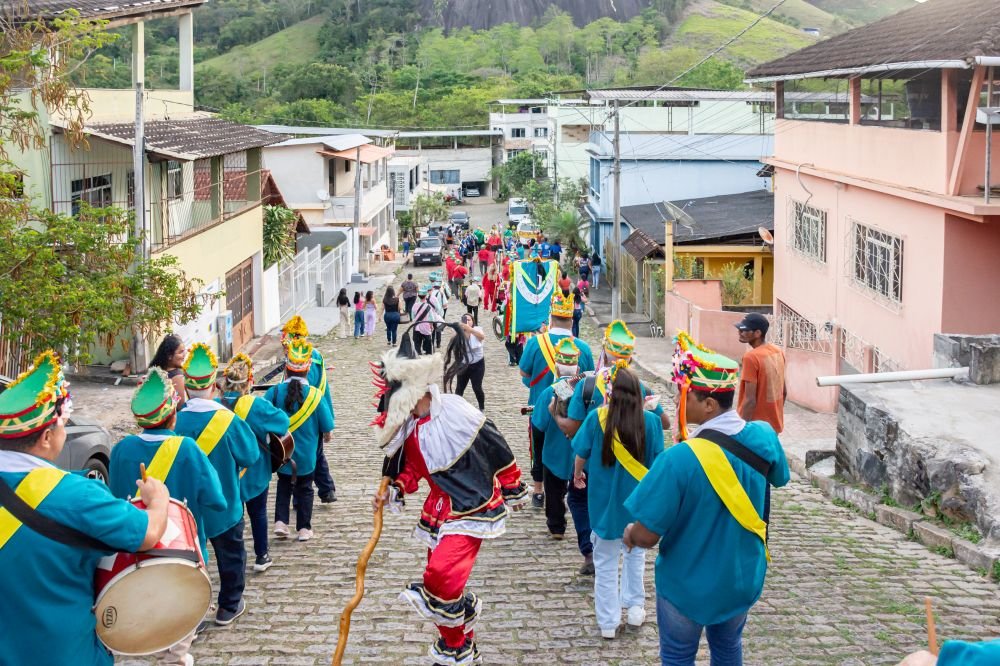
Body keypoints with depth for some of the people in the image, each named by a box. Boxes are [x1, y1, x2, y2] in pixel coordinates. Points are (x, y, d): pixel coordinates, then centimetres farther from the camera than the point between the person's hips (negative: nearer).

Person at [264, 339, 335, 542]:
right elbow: (328, 433, -11)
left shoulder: (274, 392, -13)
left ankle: (280, 522, 11)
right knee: (304, 489, 17)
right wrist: (326, 437, 11)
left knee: (283, 485, 23)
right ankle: (304, 528, 20)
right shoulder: (315, 395, -14)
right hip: (306, 455, -1)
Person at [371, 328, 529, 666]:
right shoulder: (410, 428, 2)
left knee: (440, 573, -27)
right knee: (440, 577, 14)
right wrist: (392, 493, -8)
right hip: (440, 509, 8)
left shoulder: (456, 413, -21)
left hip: (472, 508, -8)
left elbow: (497, 451, -10)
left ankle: (462, 610, 5)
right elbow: (411, 470, 11)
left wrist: (514, 491, 1)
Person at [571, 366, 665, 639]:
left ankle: (608, 622, 18)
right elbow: (658, 461, -6)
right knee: (635, 554, 25)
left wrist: (578, 475, 17)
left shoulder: (597, 418, -15)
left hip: (604, 500, -1)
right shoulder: (650, 420, -13)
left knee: (606, 561, 13)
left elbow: (581, 454, -5)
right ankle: (634, 609, 30)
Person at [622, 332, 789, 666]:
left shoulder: (679, 459, -32)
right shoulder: (764, 437, -16)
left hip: (688, 583, -4)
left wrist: (630, 534, -3)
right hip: (743, 577, 5)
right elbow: (778, 478, 8)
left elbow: (647, 535, -26)